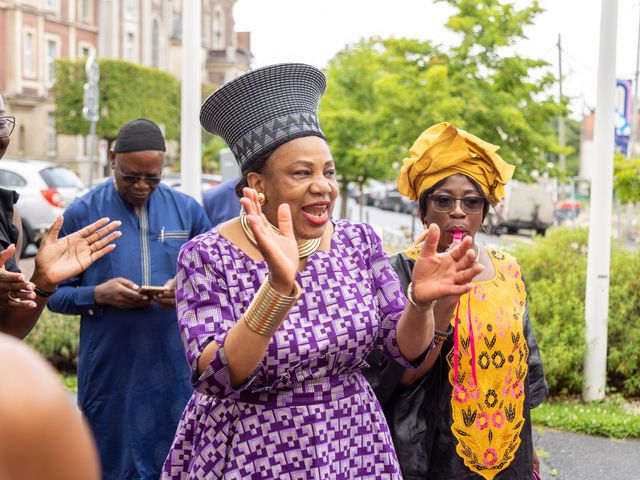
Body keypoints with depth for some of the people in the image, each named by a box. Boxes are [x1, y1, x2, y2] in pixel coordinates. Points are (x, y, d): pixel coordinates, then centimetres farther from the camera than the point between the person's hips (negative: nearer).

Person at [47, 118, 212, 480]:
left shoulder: (188, 210, 6)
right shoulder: (82, 213, 1)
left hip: (175, 369, 2)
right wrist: (99, 294, -17)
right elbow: (56, 294, 2)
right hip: (110, 371, -1)